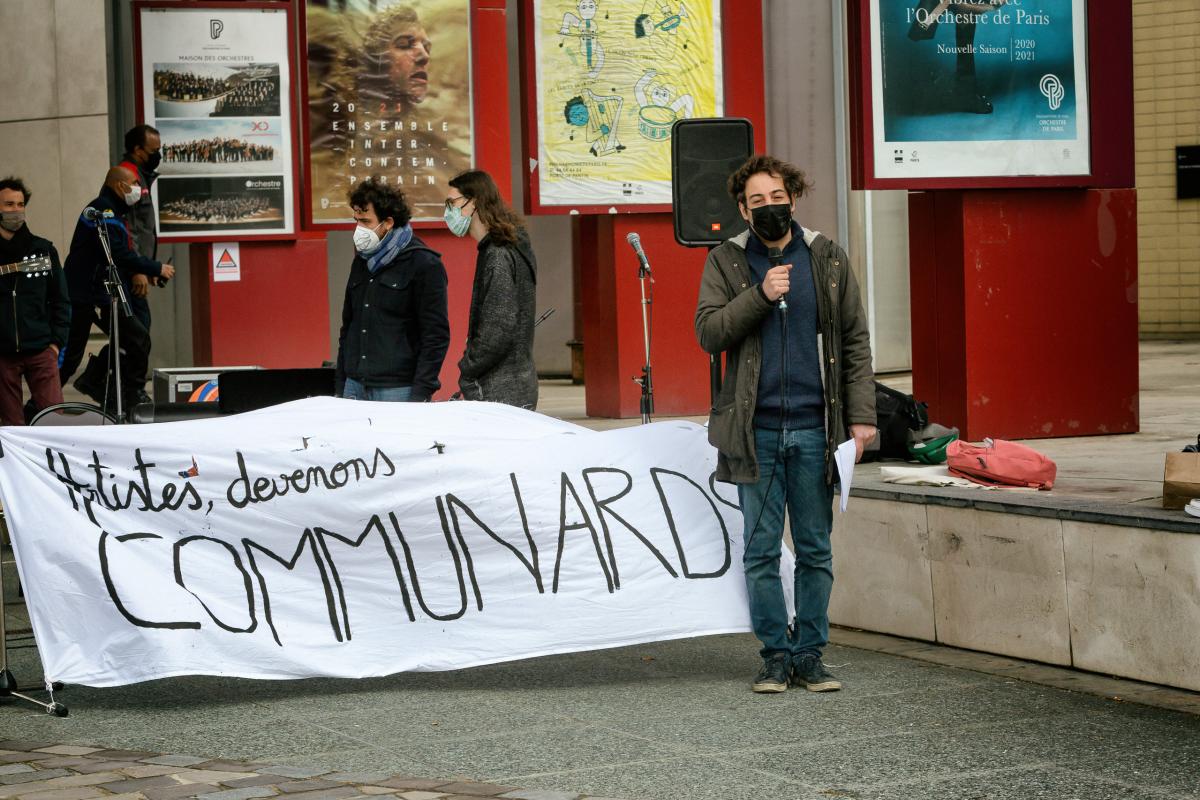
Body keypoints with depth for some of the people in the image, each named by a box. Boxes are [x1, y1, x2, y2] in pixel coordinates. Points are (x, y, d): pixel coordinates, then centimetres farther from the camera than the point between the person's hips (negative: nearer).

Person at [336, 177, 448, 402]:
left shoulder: (424, 264, -6)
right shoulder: (362, 261, 15)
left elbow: (436, 336, -9)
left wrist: (420, 394, -15)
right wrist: (341, 388, 16)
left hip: (399, 390, -6)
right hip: (355, 388, 6)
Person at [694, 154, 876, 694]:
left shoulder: (827, 260, 7)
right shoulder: (726, 263, 6)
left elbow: (854, 340, 6)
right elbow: (709, 332, -4)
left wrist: (861, 415, -2)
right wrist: (760, 295, -17)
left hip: (814, 428, 1)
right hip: (756, 431, -1)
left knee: (815, 549, 5)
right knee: (762, 550, 2)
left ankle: (809, 654, 13)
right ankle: (776, 654, 10)